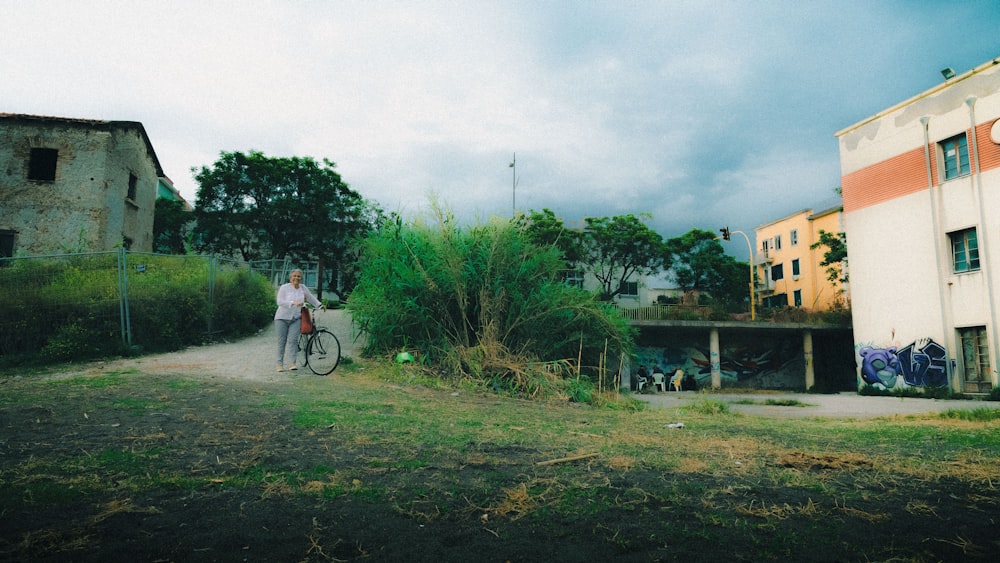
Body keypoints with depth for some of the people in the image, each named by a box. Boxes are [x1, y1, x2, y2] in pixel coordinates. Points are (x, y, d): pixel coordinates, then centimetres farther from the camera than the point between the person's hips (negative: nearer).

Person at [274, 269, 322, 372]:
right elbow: (280, 302, -19)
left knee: (293, 340, -9)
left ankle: (293, 363, -11)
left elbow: (311, 297, 21)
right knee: (282, 341, 1)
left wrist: (320, 305, 26)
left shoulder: (303, 288, 4)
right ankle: (280, 364, 9)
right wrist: (293, 303, -30)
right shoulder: (284, 288, -8)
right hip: (282, 318, -2)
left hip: (295, 318, 2)